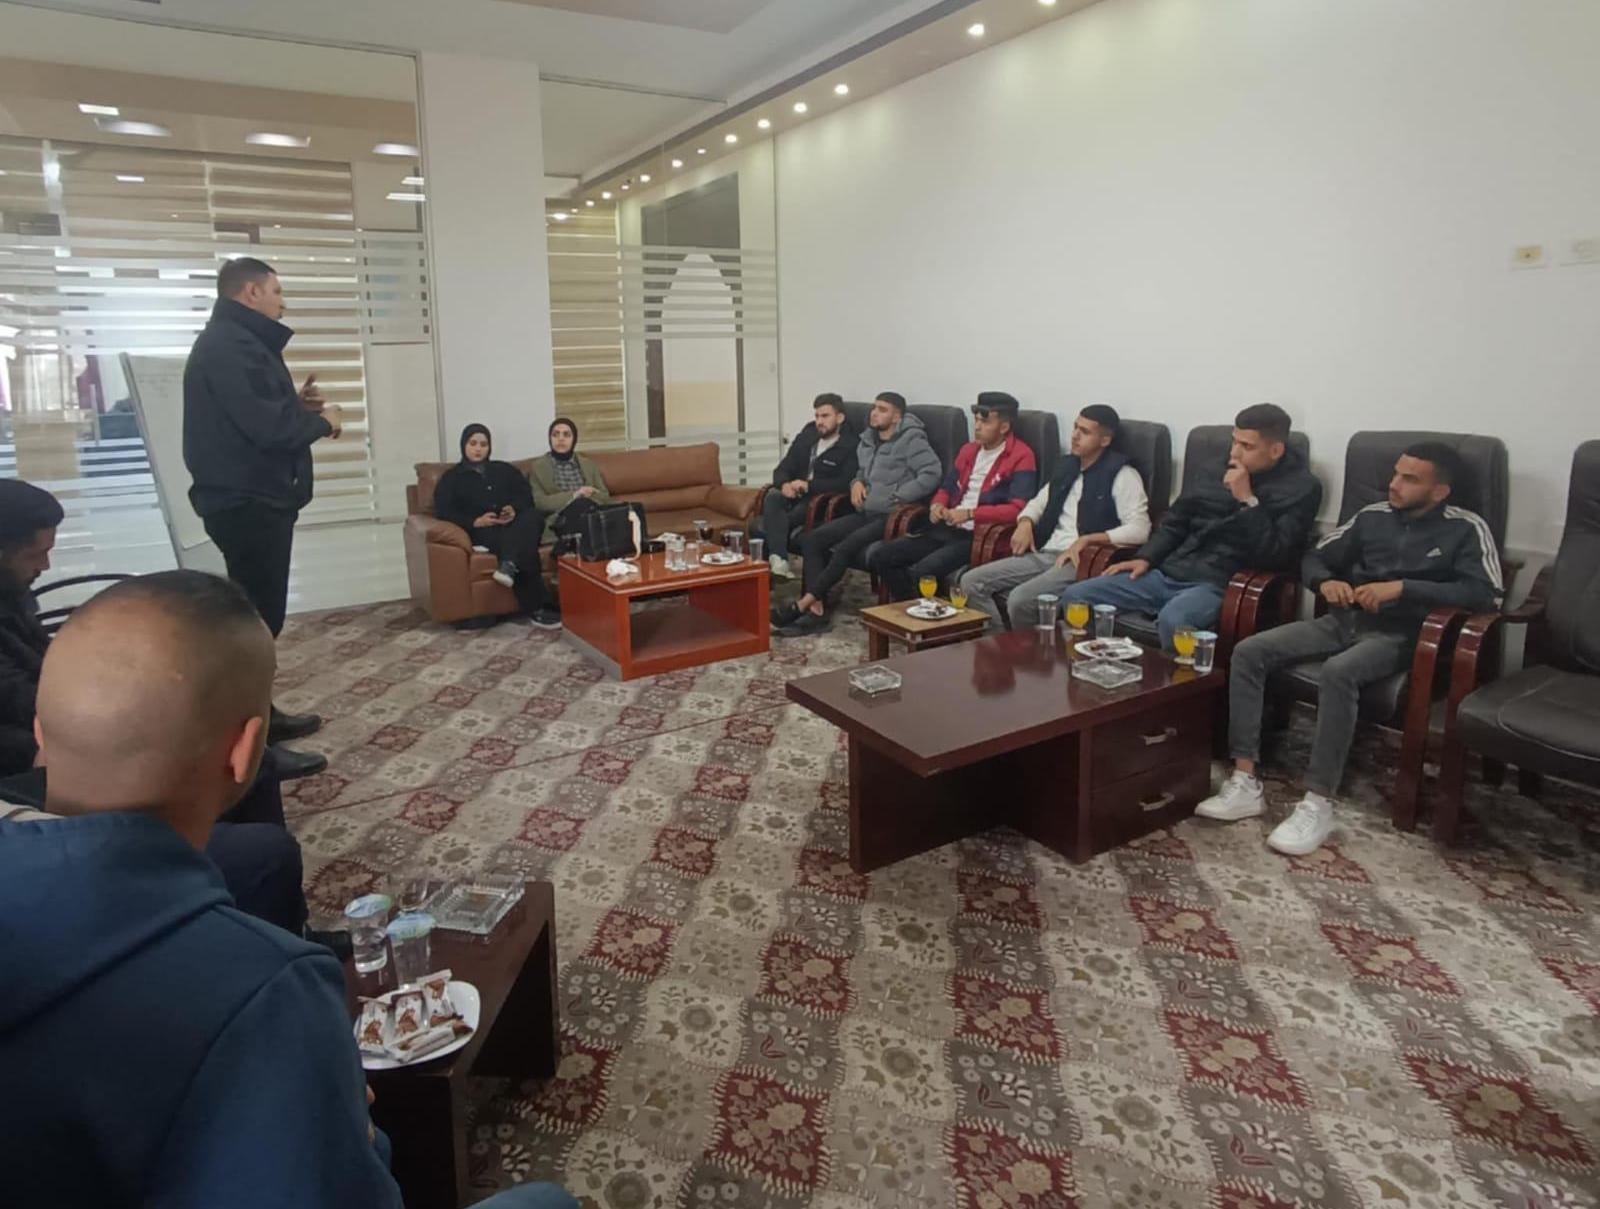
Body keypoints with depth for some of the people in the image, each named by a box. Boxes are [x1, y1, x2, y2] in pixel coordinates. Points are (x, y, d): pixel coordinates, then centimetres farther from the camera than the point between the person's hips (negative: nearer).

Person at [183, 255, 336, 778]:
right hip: (248, 502, -11)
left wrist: (296, 402, 4)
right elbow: (265, 425, -26)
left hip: (252, 499, 11)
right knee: (258, 617, -8)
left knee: (258, 613, 18)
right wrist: (322, 421, -10)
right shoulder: (228, 345, -16)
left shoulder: (234, 342, 19)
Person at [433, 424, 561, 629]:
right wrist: (475, 521, -13)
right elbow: (443, 512, 4)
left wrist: (515, 509, -11)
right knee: (526, 549, -35)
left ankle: (509, 566, -54)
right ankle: (536, 609, -39)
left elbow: (526, 495, 13)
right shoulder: (451, 478, 18)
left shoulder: (505, 470, 27)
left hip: (514, 526, 3)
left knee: (534, 516, -35)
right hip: (483, 531, -3)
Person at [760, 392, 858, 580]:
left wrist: (809, 485, -22)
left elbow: (845, 483, -19)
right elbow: (783, 469, 12)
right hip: (796, 494, 5)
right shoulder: (807, 436, 11)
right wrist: (785, 484, -13)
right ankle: (778, 560, -43)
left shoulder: (851, 445, -9)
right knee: (772, 498, -28)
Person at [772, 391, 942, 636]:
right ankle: (817, 610, -20)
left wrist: (896, 497, -19)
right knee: (811, 539, -12)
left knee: (846, 548, -30)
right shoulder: (867, 440, 17)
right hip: (865, 513, 8)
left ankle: (802, 605, -23)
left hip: (892, 516, -8)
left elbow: (932, 474, -18)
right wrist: (856, 483, 9)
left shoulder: (911, 440, -7)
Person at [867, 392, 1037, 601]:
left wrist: (970, 514, -21)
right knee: (879, 558, -5)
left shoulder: (1021, 456, -6)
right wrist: (937, 506, 2)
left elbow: (1017, 509, -17)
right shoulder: (968, 450, 18)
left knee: (921, 572, -30)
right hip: (947, 529, 8)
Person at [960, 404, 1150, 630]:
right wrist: (1025, 523, 6)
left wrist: (1086, 540, -20)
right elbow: (1039, 501, 29)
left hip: (1080, 561, -7)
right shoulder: (1066, 465, 17)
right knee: (971, 582, -7)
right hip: (1042, 554, 8)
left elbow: (1139, 529, -14)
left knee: (1020, 599, -31)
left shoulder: (1121, 475, -5)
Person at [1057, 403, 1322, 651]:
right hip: (1167, 573, 6)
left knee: (1172, 620, -41)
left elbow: (1273, 558, -14)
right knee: (1075, 597, -8)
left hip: (1218, 585, -6)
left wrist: (1248, 500, -15)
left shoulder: (1301, 488, -2)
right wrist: (1146, 557, 8)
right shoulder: (1224, 467, 14)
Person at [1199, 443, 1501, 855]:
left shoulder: (1466, 530, -1)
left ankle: (1318, 804, -30)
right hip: (1343, 621, 5)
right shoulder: (1372, 516, 13)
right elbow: (1313, 558, 17)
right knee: (1248, 651, -19)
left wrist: (1403, 588, -21)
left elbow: (1483, 592, -16)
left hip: (1397, 635, -5)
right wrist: (1326, 581, -6)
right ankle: (1245, 783, -20)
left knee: (1338, 672, -39)